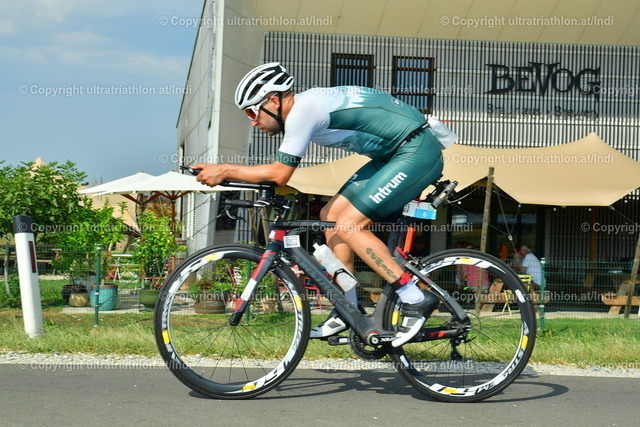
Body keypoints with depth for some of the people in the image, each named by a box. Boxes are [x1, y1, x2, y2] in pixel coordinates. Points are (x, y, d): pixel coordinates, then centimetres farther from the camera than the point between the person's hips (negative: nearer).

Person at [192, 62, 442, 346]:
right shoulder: (304, 107, 12)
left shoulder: (303, 110, -18)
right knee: (331, 214, 8)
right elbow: (278, 171, 17)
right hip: (394, 154, 10)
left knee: (349, 224, -14)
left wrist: (223, 171, -9)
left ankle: (416, 301, -9)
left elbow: (279, 173, -17)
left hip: (417, 152, -10)